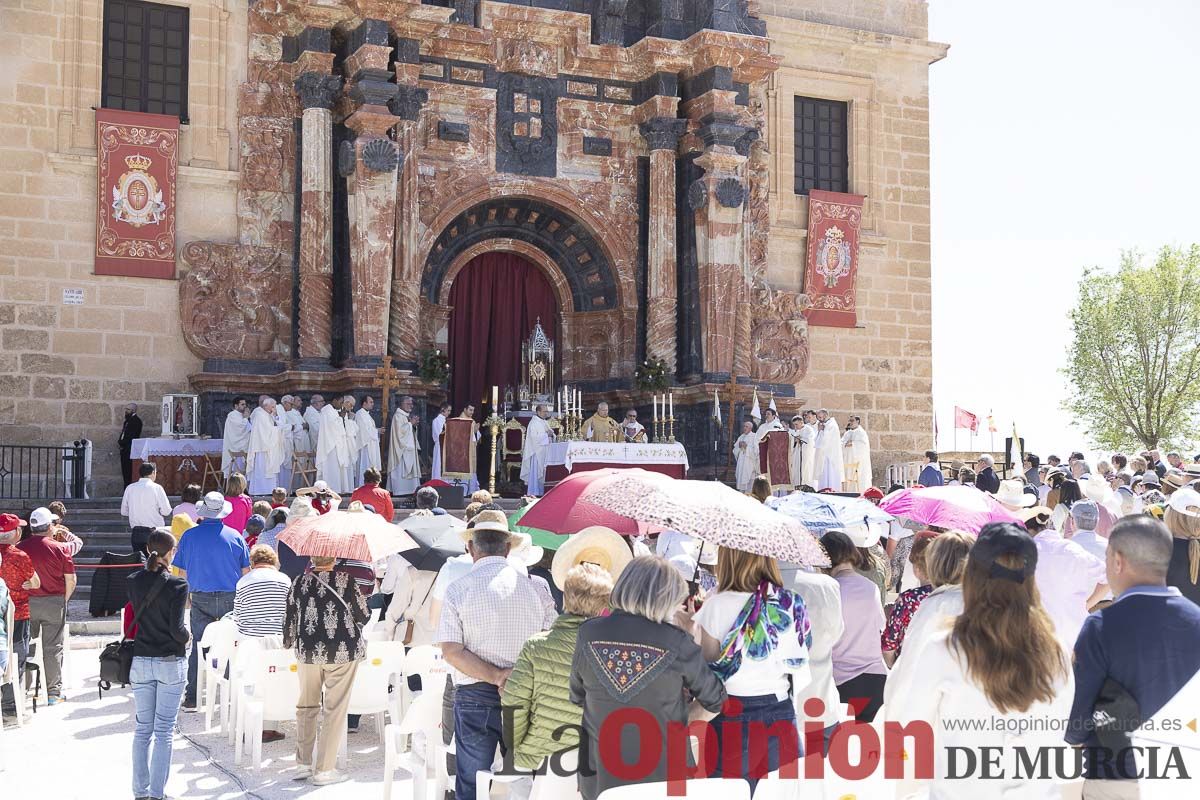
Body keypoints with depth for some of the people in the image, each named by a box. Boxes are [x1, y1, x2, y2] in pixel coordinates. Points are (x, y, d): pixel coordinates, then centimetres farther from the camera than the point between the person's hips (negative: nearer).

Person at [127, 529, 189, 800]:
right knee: (164, 731, 2)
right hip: (171, 663, -4)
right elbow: (177, 629, -17)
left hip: (141, 662, 4)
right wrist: (187, 636, 3)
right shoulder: (177, 584, -13)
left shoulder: (134, 581, 0)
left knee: (142, 729, 12)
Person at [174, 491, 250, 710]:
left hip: (201, 599, 1)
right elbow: (246, 572, 1)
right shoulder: (235, 536, -3)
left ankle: (192, 697, 4)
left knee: (199, 645, 5)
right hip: (231, 599, -1)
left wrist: (186, 595, 20)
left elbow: (182, 573, 5)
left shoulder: (190, 536, -2)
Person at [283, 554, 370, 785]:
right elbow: (363, 615, -2)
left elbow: (289, 619, 8)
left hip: (308, 652, 4)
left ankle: (303, 763, 22)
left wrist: (288, 643, 26)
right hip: (343, 651, -3)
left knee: (306, 706, 18)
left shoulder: (299, 583, 0)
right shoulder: (346, 580, -10)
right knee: (335, 709, 2)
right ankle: (324, 770, 3)